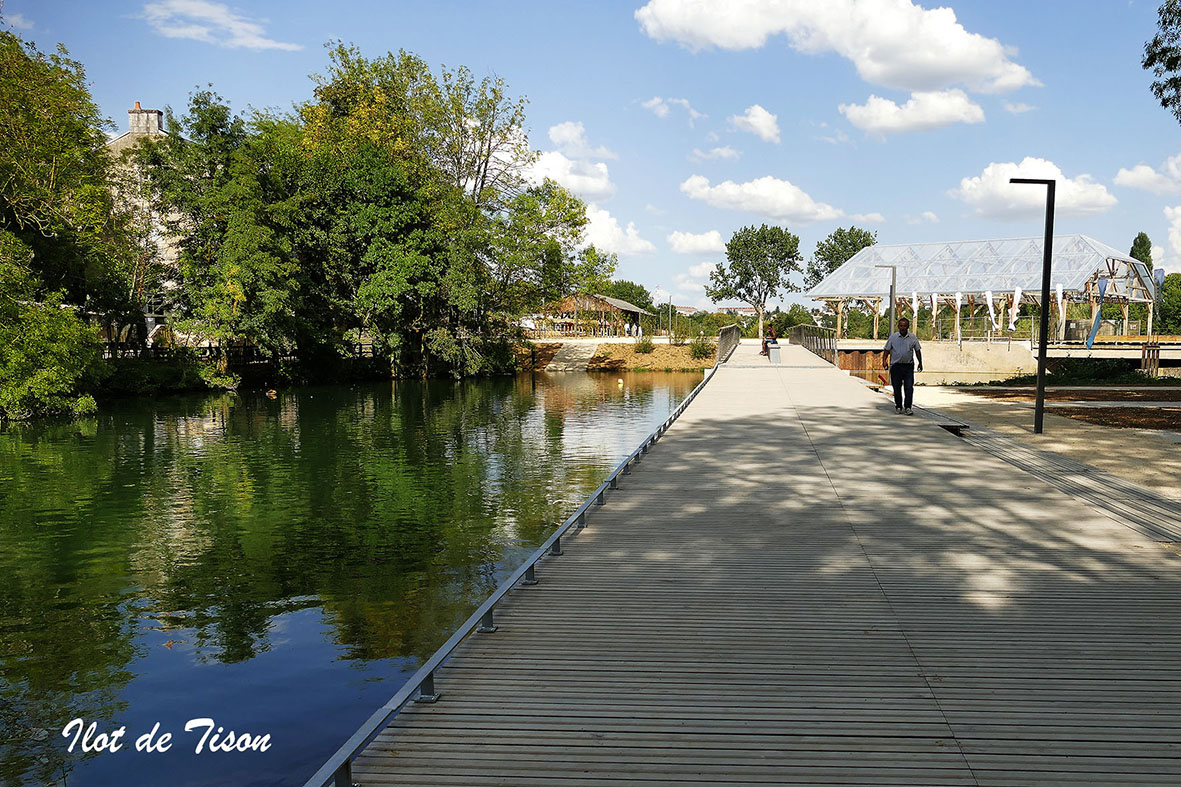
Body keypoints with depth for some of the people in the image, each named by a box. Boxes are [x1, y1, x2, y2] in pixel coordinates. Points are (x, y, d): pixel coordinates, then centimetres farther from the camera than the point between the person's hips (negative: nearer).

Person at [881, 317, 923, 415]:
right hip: (896, 365, 0)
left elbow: (917, 350, 13)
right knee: (897, 388, 5)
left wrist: (920, 363, 13)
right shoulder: (893, 337, 2)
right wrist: (884, 360, -8)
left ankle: (907, 407, -5)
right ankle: (898, 406, 20)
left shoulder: (913, 337, 4)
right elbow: (887, 350, 6)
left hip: (909, 365, 0)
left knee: (909, 387, -8)